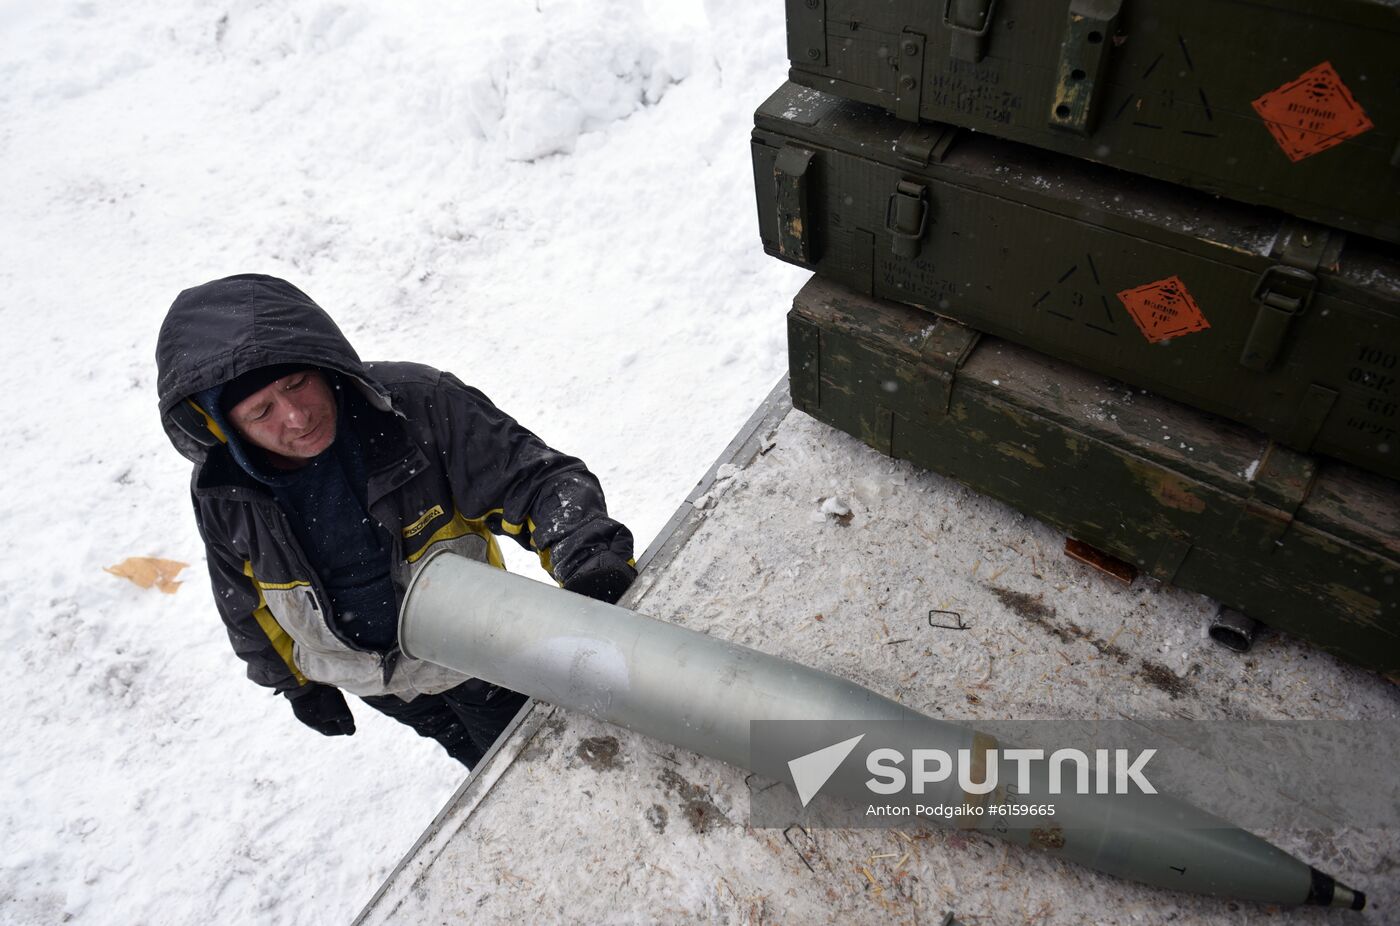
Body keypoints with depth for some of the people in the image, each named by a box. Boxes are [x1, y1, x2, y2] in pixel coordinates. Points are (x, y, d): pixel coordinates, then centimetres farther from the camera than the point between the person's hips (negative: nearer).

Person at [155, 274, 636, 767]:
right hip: (370, 681, 3)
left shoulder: (416, 404, -31)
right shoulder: (219, 494, -19)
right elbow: (244, 603, 0)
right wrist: (295, 682, 13)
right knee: (482, 763, 29)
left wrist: (586, 552, -50)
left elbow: (536, 479, -31)